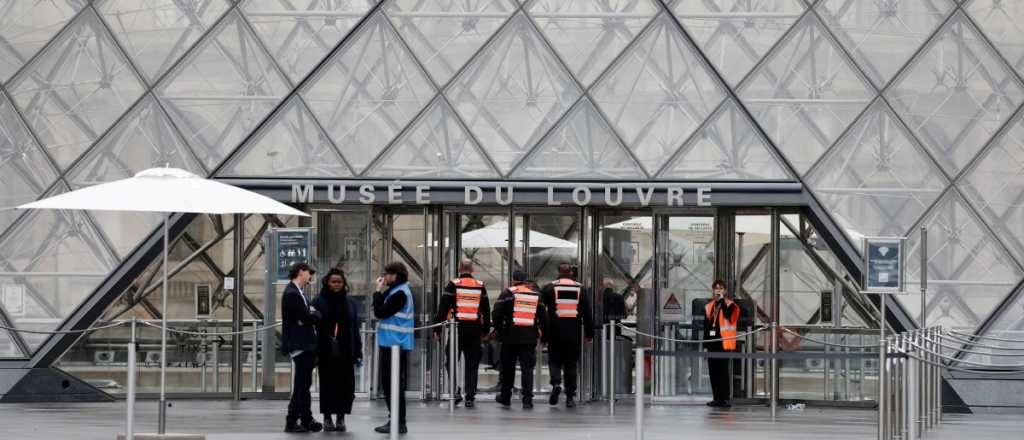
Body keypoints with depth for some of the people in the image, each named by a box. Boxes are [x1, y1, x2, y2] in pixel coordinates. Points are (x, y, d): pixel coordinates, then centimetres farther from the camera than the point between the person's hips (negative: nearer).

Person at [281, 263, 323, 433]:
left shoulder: (299, 292, 17)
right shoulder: (291, 293, -14)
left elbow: (315, 316, 13)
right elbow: (307, 317, -19)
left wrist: (311, 314, -8)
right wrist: (313, 314, 0)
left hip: (307, 345, 10)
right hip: (299, 345, -10)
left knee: (304, 385, 12)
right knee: (299, 385, -6)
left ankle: (306, 420, 17)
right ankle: (291, 422, -2)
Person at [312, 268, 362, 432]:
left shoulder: (350, 303, 8)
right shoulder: (319, 301, 0)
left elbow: (355, 328, 8)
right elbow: (313, 326, -3)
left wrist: (358, 353, 4)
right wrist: (314, 352, -9)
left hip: (345, 352, 2)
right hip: (326, 352, -2)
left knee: (345, 385, 1)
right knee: (327, 385, 3)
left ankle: (341, 418, 11)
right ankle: (327, 418, 11)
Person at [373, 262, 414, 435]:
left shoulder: (400, 294, -14)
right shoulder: (397, 291, 17)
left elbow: (380, 312, -17)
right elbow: (382, 312, 16)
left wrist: (378, 292, -8)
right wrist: (382, 292, 7)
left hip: (395, 344, -10)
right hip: (392, 343, 10)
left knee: (393, 384, -7)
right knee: (388, 383, 14)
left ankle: (398, 422, -6)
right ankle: (396, 420, 18)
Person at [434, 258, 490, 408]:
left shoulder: (453, 285, -4)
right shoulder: (480, 286, 6)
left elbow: (443, 308, -5)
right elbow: (486, 310, 10)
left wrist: (438, 328, 0)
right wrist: (485, 331, 18)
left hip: (457, 328, -2)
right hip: (475, 329, 2)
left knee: (452, 361, 8)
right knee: (472, 365, 7)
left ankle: (456, 392, -6)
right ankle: (470, 397, 5)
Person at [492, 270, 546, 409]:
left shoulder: (508, 293, -1)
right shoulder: (535, 295, 11)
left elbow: (497, 312, -8)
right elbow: (542, 316, 12)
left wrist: (498, 329, 4)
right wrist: (543, 332, 20)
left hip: (511, 335, -2)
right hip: (530, 337, 2)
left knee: (508, 366, 11)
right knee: (527, 367, 0)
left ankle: (505, 396, 22)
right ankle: (527, 399, -10)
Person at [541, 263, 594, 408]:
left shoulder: (549, 288, 2)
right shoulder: (580, 289, 7)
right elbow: (587, 314, 7)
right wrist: (589, 333, 11)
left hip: (555, 332, -1)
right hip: (574, 333, 1)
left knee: (554, 360, 11)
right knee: (571, 363, 8)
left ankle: (556, 383, -16)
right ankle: (570, 396, 6)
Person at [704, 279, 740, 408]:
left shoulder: (730, 305, -1)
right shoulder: (709, 307, 16)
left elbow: (727, 315, -24)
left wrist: (722, 299, -18)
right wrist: (705, 342, 14)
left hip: (724, 343, -6)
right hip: (712, 343, 6)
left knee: (723, 371, -8)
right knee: (713, 371, 7)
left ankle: (724, 399, -7)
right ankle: (716, 398, 14)